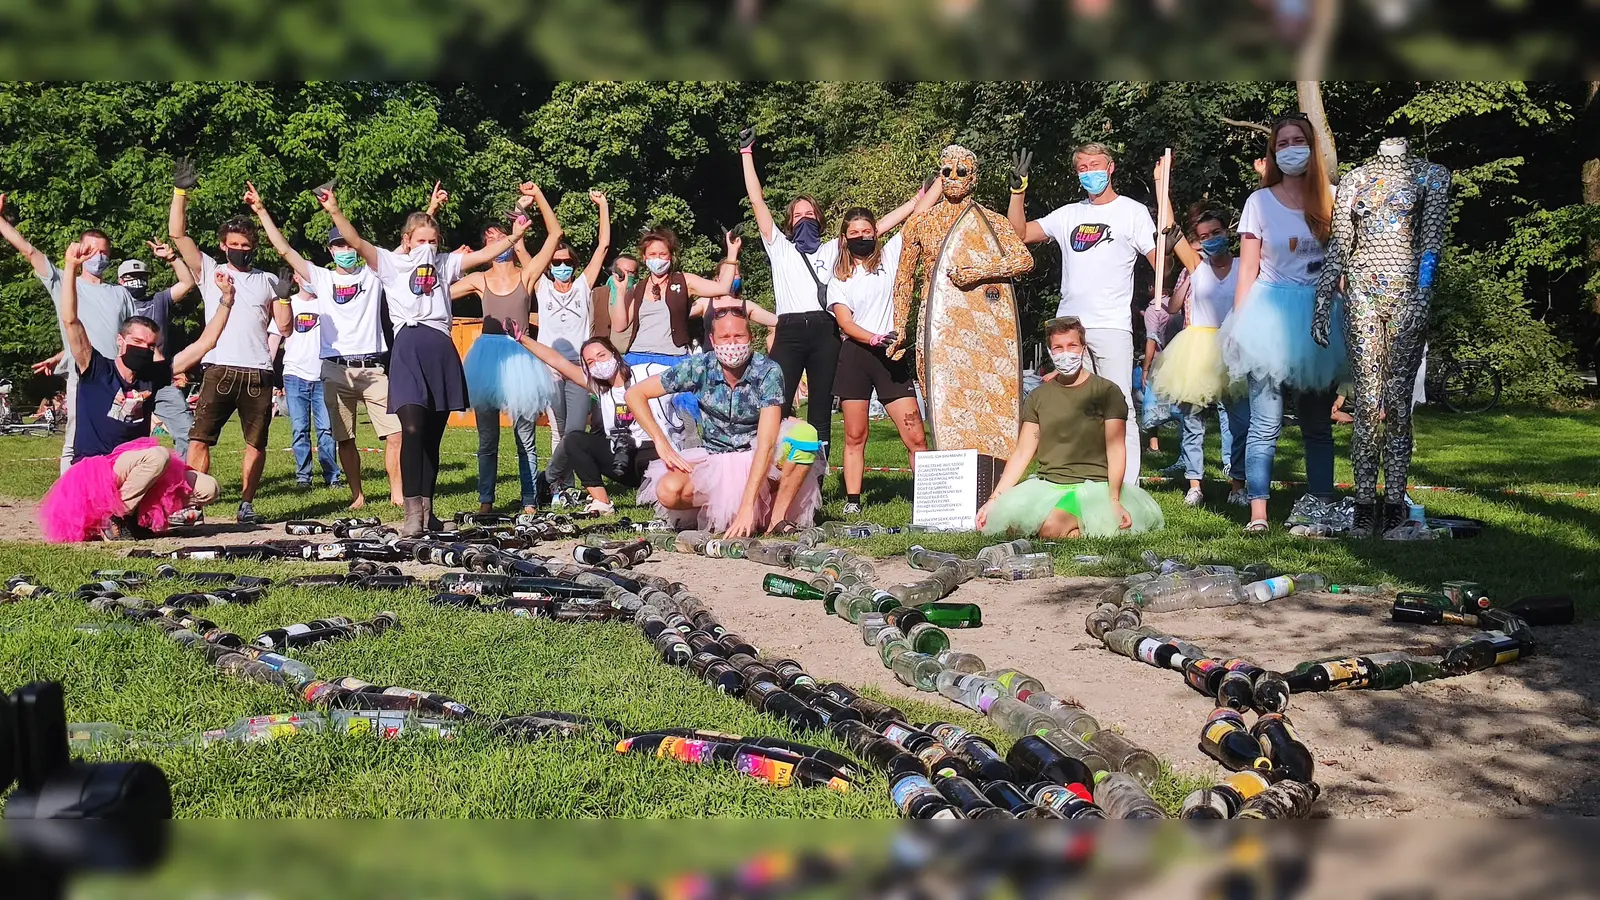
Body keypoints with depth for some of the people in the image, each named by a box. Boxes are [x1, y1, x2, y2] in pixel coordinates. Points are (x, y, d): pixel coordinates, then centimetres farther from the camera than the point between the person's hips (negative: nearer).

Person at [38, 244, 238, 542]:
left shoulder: (152, 375, 7)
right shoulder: (96, 370, -5)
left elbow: (204, 344, 8)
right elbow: (70, 321, -18)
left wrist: (226, 299, 2)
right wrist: (71, 267, -27)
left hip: (131, 468, 6)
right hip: (92, 470, -6)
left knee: (207, 488, -8)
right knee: (157, 455, -34)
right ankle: (114, 517, -18)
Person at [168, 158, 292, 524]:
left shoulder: (268, 281, 15)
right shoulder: (210, 271, 14)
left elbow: (284, 327, 11)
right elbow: (178, 234, 6)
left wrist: (284, 295, -3)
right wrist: (181, 191, 0)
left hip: (258, 373, 1)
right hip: (218, 368, -1)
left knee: (256, 442, 3)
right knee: (200, 437, -8)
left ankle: (246, 504, 12)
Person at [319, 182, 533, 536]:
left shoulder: (444, 263, 23)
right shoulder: (390, 262, 13)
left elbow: (484, 254, 18)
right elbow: (355, 242, 0)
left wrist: (513, 236, 5)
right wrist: (334, 211, -13)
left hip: (440, 348, 4)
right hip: (408, 346, -3)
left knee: (433, 435, 6)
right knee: (412, 429, -17)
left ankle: (427, 510, 13)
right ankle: (412, 512, -17)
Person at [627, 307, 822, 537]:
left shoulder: (768, 372, -19)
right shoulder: (699, 367, -13)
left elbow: (766, 442, -27)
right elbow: (635, 394, -5)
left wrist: (747, 506, -36)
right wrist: (661, 442, -19)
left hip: (760, 459, -1)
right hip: (715, 461, 1)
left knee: (805, 433, -31)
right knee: (668, 491, -29)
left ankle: (778, 517, -15)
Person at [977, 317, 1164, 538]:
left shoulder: (1107, 392, 3)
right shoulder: (1038, 397, 14)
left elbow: (1115, 450, -4)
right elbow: (1022, 453, 11)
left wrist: (1114, 500, -19)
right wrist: (994, 499, 0)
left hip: (1094, 486, -5)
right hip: (1047, 486, 5)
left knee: (1052, 529, -35)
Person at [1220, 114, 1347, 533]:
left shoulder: (1330, 199, 8)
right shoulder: (1260, 202, 3)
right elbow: (1248, 270, 2)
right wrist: (1239, 325, -5)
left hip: (1321, 317, 2)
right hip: (1272, 316, -2)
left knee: (1318, 424, 7)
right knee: (1265, 425, -8)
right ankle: (1258, 513, -7)